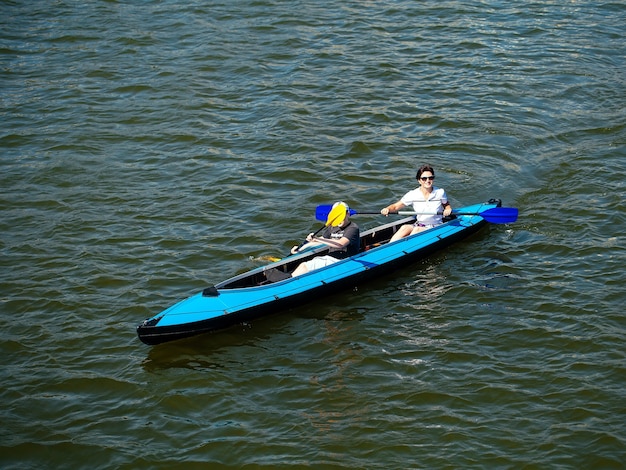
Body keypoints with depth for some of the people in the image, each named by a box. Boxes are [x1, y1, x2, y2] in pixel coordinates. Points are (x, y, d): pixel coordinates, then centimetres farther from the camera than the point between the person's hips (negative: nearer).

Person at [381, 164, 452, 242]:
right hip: (418, 225, 2)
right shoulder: (413, 194, -4)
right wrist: (387, 209, -23)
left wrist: (448, 210, -10)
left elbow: (447, 205, 15)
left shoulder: (440, 193, -4)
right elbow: (396, 206, -1)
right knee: (404, 228, -30)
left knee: (417, 230, -33)